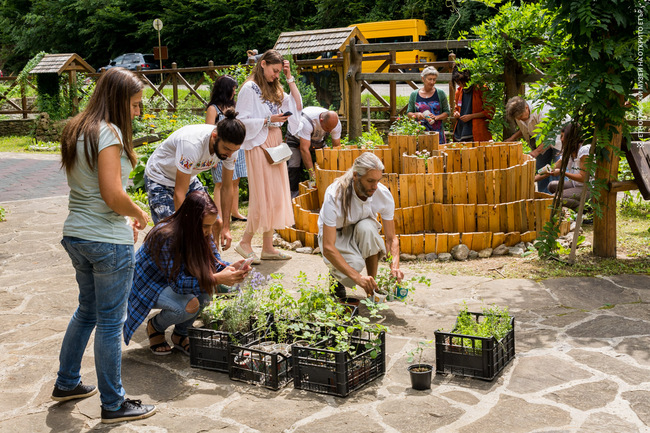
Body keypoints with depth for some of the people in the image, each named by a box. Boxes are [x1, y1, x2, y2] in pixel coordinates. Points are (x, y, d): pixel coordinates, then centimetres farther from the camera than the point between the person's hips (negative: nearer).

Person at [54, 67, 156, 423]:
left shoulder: (76, 131, 11)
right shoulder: (108, 133, -17)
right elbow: (113, 197, -23)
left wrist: (125, 217, 13)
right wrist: (138, 214, -4)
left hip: (76, 234, 9)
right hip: (107, 240, -9)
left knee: (87, 310, 24)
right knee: (110, 322, 2)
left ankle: (66, 383, 37)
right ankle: (113, 405, 14)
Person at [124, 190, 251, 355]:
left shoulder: (202, 233, -14)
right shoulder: (166, 236, -35)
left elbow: (214, 262, -8)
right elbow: (178, 283, -34)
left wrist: (230, 268, -31)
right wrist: (217, 279, -41)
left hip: (173, 280, 7)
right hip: (147, 285, -7)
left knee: (206, 287, -21)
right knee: (190, 305, -31)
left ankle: (180, 335, 1)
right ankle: (155, 326, 3)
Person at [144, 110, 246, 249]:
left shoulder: (230, 146, -20)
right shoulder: (192, 144, -41)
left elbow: (227, 187, -7)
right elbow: (179, 194, -37)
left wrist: (226, 226, -8)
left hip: (189, 178, 7)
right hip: (160, 179, -7)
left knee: (214, 224, 3)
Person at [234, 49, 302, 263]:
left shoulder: (274, 89, 16)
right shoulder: (249, 88, -7)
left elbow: (297, 105, 10)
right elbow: (242, 121, -12)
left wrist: (289, 78, 8)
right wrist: (268, 120, -18)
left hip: (275, 143, 8)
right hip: (259, 145, -8)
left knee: (275, 195, 6)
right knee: (263, 196, -9)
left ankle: (268, 247, 11)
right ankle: (245, 243, 4)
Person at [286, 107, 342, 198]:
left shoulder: (336, 123, -26)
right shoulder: (307, 121, -43)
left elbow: (337, 147, -16)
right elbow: (304, 149, -43)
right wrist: (312, 174, -45)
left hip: (318, 139, 4)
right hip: (296, 138, -4)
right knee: (294, 167, -20)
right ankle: (293, 195, -13)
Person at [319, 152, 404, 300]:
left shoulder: (384, 195, -22)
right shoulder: (334, 195, -33)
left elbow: (391, 238, -13)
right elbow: (328, 248, -37)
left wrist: (395, 265, -34)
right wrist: (357, 277, -48)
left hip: (362, 232, 3)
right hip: (334, 235, -3)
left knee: (366, 227, -35)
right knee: (355, 263, -35)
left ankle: (373, 289, -17)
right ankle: (336, 276, 5)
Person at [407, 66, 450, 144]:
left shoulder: (440, 94, 6)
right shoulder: (414, 95, 7)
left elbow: (447, 112, 6)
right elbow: (408, 113, 10)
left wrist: (436, 117, -12)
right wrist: (416, 115, -11)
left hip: (437, 132, 0)